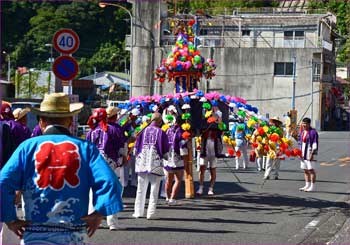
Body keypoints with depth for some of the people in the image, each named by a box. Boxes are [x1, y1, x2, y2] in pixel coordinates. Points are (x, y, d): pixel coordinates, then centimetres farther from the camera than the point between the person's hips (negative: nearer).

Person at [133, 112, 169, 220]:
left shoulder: (143, 130, 1)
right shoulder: (161, 133, -6)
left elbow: (136, 147, 5)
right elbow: (165, 150, -3)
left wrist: (138, 156, 22)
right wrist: (165, 157, 17)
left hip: (142, 162, 3)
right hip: (155, 163, -3)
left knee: (141, 188, 12)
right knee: (154, 189, 3)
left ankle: (138, 212, 16)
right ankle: (151, 213, 1)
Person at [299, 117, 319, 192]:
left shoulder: (313, 132, -11)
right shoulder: (302, 132, 15)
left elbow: (315, 144, -15)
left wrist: (312, 154, -20)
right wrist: (300, 153, 16)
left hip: (310, 154, -8)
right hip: (303, 154, 8)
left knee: (311, 170, -5)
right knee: (305, 170, 13)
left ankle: (312, 186, -1)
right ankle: (307, 185, 22)